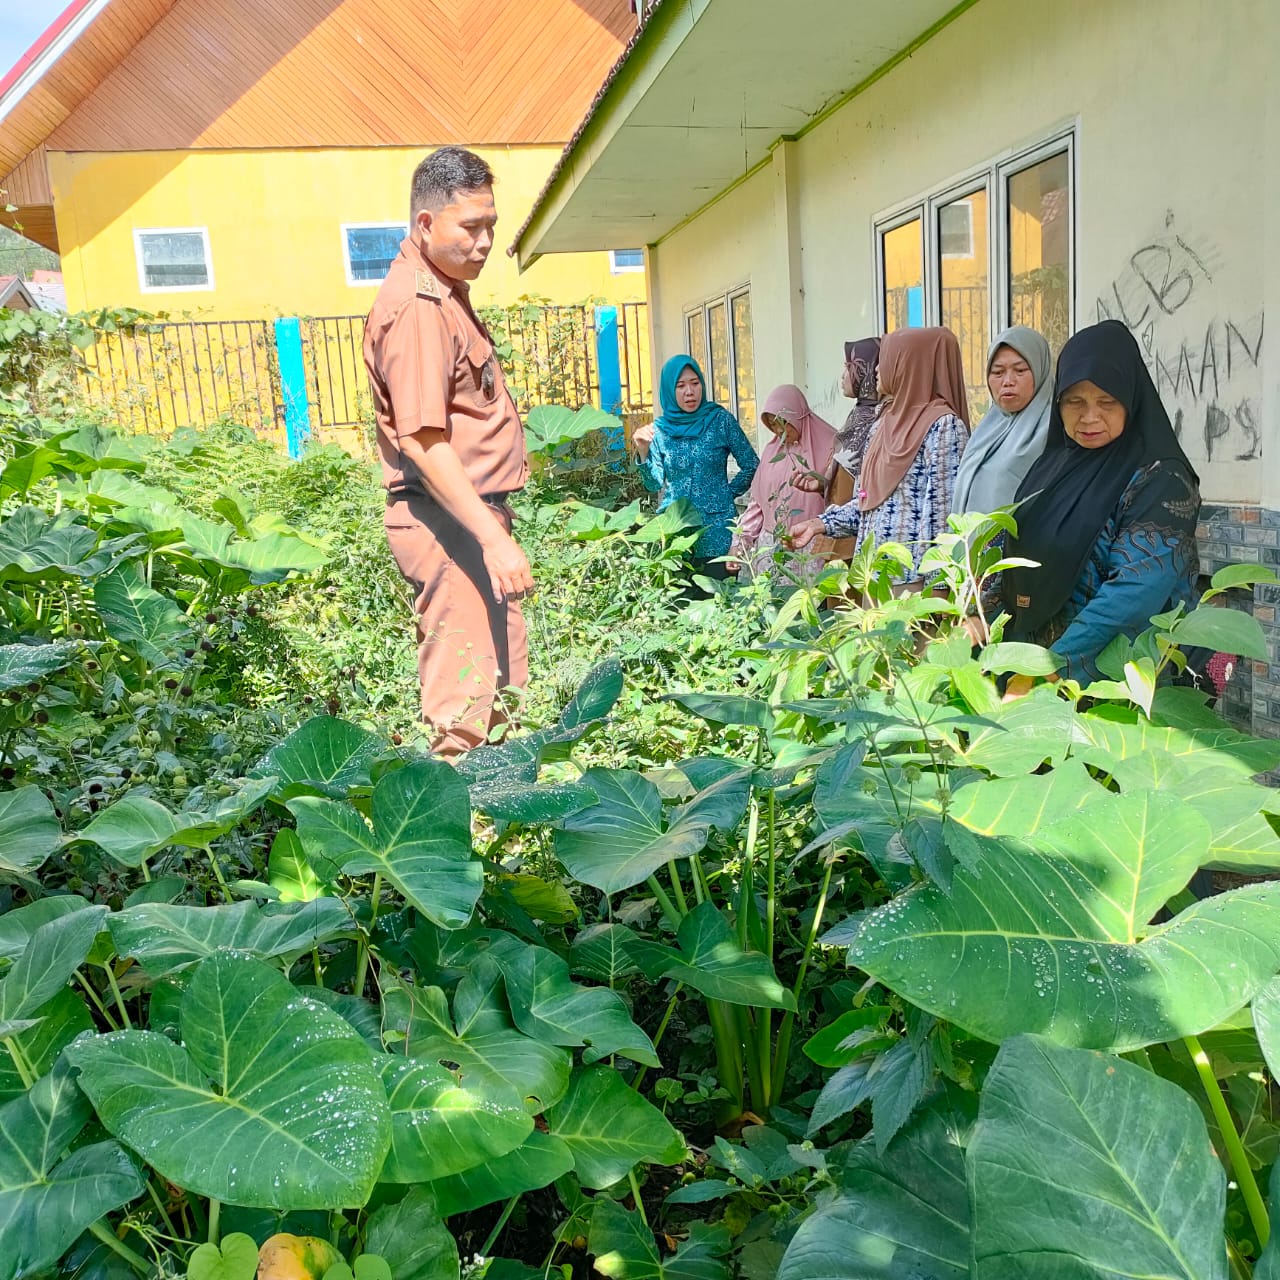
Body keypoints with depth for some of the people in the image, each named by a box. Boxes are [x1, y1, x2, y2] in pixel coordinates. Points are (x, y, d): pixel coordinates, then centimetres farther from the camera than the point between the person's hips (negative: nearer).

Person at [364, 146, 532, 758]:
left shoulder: (445, 289, 15)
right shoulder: (416, 307, -18)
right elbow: (422, 439, -25)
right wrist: (494, 539, -28)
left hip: (473, 512, 11)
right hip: (448, 522, -11)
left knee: (502, 679, 18)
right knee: (463, 698, -8)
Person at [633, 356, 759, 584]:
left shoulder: (721, 420, -2)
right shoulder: (659, 429, 5)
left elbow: (752, 466, 3)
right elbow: (654, 485, 4)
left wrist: (727, 494, 1)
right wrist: (643, 452, -9)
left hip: (716, 531, -2)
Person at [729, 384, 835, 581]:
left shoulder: (827, 445, 0)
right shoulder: (772, 450, 14)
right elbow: (756, 502, 16)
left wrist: (821, 486, -26)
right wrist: (739, 543, 9)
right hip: (770, 548, 4)